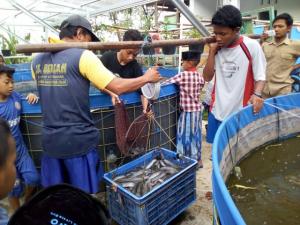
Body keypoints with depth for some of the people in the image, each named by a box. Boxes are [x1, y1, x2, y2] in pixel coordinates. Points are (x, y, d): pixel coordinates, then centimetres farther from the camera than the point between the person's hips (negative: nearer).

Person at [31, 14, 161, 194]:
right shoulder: (83, 56, -11)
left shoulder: (38, 60, 9)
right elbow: (117, 87, -14)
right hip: (79, 140, -6)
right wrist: (147, 78, 1)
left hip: (50, 140, 6)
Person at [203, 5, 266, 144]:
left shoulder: (252, 46, -9)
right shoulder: (217, 48, 4)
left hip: (240, 111, -4)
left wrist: (257, 94, -26)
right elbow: (207, 77, 2)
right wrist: (212, 52, -7)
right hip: (217, 110, 4)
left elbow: (260, 76, -6)